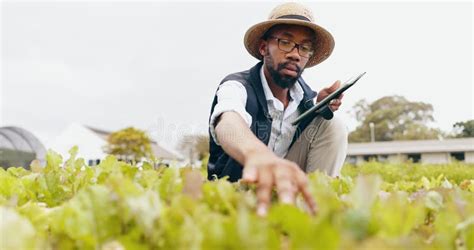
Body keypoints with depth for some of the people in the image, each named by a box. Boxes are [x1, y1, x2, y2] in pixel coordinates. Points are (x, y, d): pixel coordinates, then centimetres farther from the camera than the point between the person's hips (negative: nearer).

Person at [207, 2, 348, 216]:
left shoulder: (305, 94, -4)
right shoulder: (237, 86, -22)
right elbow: (228, 125, -46)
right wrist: (258, 154, -72)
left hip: (283, 185, 6)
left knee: (333, 126, -9)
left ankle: (315, 200, -12)